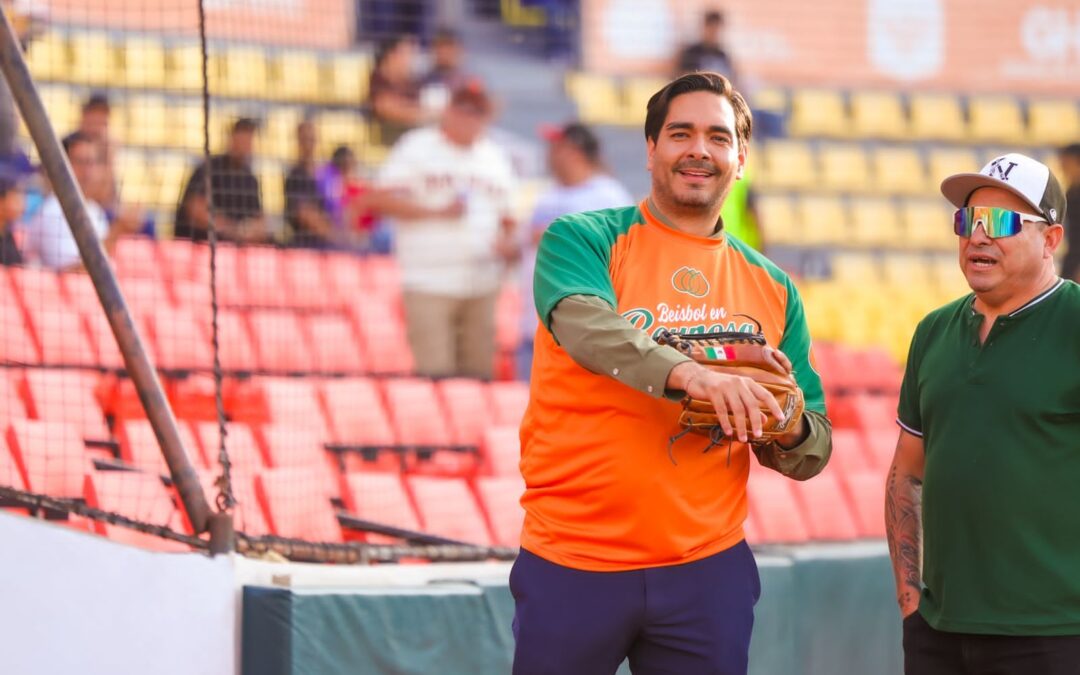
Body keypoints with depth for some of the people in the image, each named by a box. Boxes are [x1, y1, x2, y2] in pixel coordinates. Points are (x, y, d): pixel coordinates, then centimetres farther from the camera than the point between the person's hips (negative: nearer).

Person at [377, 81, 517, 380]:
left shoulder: (495, 157, 18)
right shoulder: (415, 148, 2)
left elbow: (505, 217, 24)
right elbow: (384, 201, -6)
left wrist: (507, 241, 1)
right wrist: (438, 212, -14)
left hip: (482, 285, 5)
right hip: (430, 286, -5)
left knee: (479, 374, 3)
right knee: (435, 374, -13)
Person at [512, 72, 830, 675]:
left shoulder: (771, 288, 10)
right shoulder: (583, 240, 0)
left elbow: (811, 455, 12)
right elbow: (589, 326, -23)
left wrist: (791, 431, -11)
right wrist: (686, 373, -40)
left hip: (709, 569, 3)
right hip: (573, 563, -3)